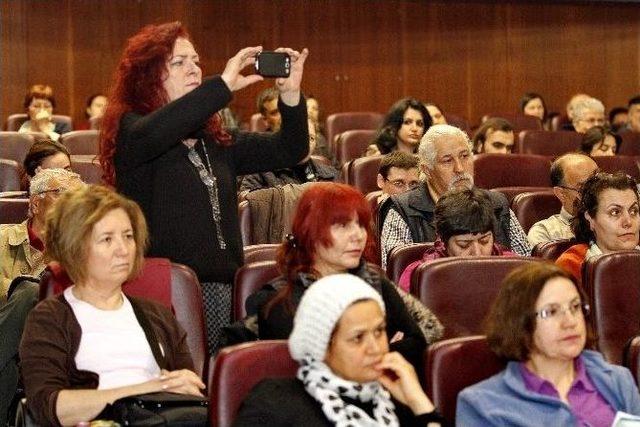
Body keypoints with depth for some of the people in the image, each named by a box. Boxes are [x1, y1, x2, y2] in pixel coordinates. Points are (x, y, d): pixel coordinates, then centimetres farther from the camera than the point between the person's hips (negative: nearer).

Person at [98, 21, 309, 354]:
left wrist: (290, 94, -4)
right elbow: (152, 134, -25)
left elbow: (288, 151, 13)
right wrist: (224, 85, -26)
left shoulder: (215, 141, 16)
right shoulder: (129, 129, 0)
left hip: (223, 289, 6)